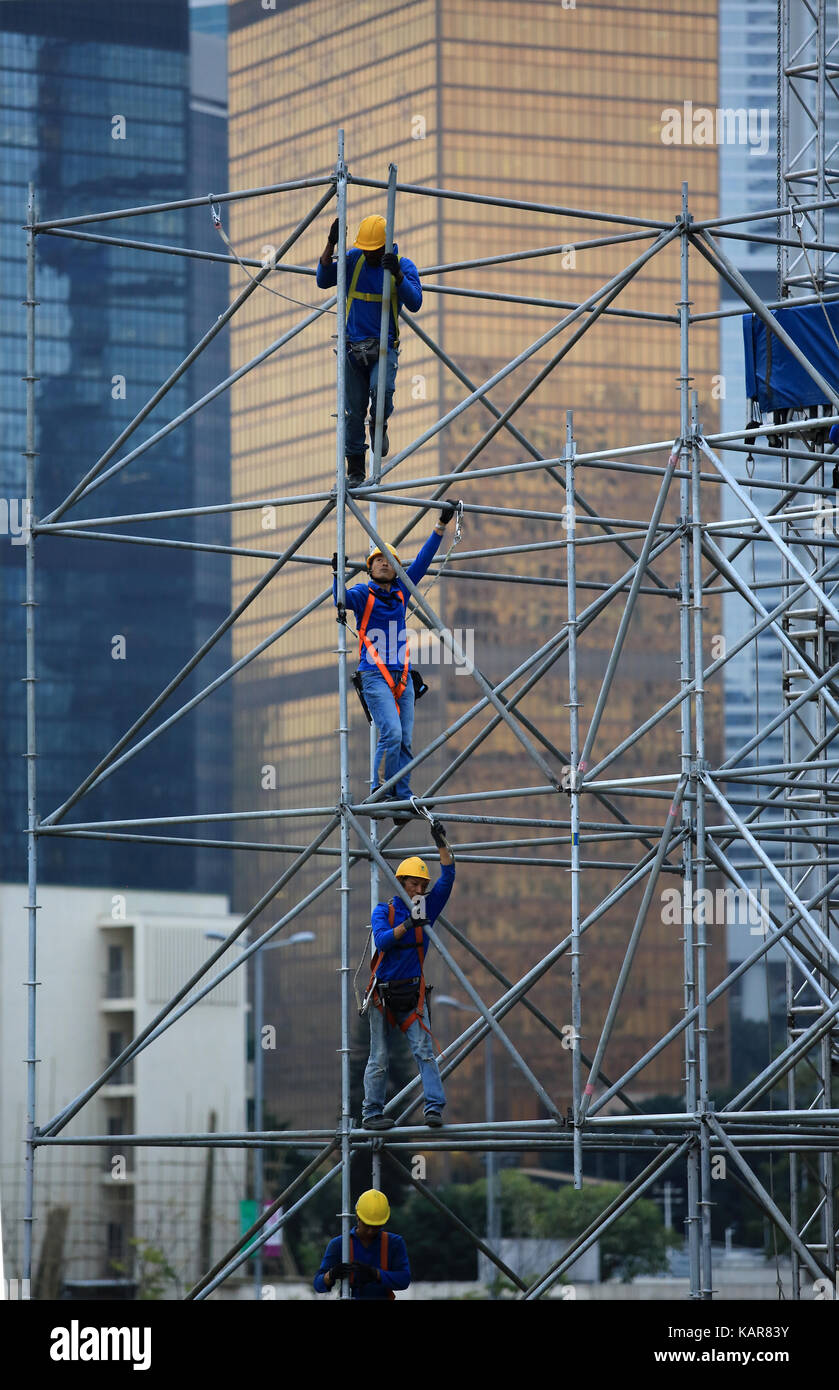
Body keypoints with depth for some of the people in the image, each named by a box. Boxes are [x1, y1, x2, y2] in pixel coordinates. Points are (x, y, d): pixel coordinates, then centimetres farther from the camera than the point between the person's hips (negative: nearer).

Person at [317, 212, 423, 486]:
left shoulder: (404, 266, -2)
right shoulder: (353, 260, 4)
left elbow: (414, 303, -14)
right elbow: (324, 280, -5)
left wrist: (397, 274, -28)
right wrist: (331, 245, -15)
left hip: (384, 345, -2)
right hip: (353, 346, 2)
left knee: (382, 387, -31)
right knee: (353, 412, 0)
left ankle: (379, 425, 2)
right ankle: (355, 471, 10)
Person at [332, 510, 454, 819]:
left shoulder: (400, 592, 14)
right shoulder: (363, 594, 1)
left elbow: (422, 560, 16)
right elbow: (342, 600, -19)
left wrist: (441, 526, 13)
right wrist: (337, 573, -35)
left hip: (402, 677, 5)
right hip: (374, 676, -5)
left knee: (404, 741, -1)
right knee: (392, 734, -19)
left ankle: (402, 800, -2)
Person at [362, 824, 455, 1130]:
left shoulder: (427, 907, 8)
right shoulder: (384, 910, -1)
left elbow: (447, 878, 0)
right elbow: (382, 940, -18)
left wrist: (441, 843, -9)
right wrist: (407, 924, -31)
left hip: (412, 992, 2)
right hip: (383, 993, -2)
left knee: (424, 1051, -12)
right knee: (379, 1058, 4)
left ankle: (434, 1108, -18)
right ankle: (371, 1113, 11)